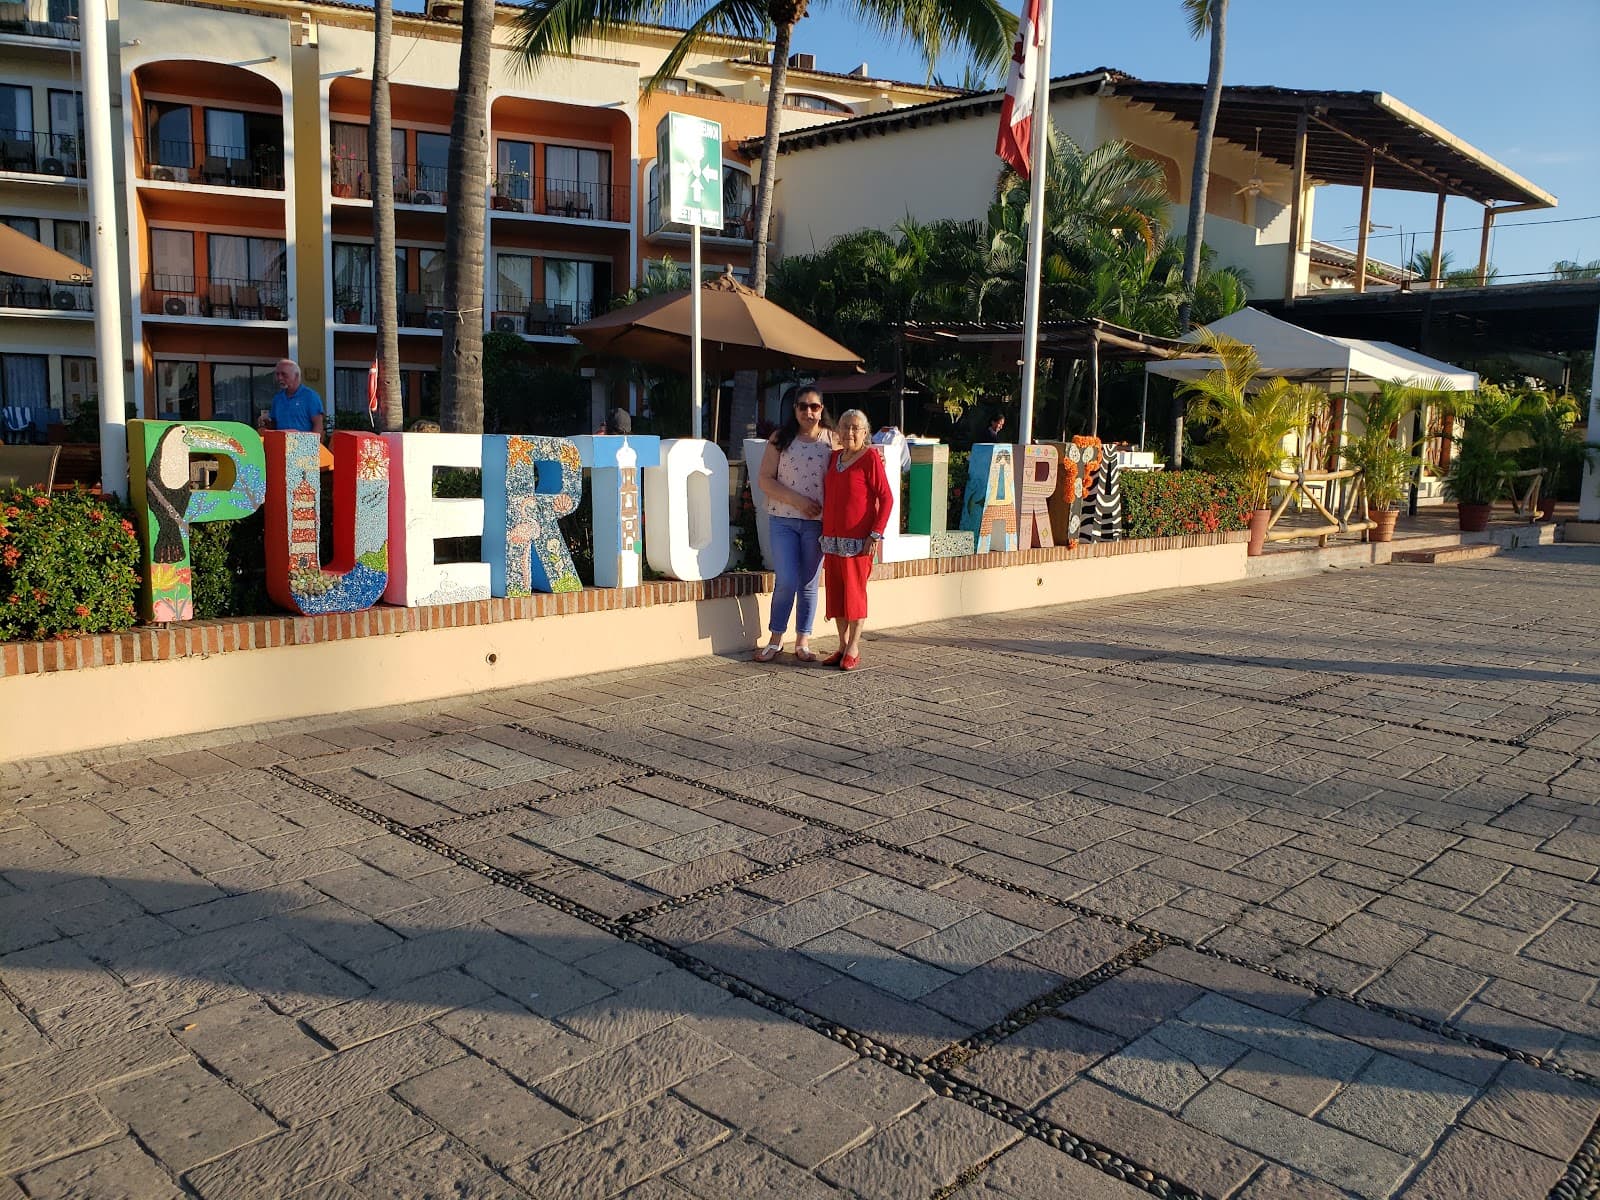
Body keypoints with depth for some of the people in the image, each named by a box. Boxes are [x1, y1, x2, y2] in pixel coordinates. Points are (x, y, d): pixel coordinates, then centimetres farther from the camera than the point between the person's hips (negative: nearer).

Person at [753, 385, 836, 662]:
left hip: (817, 522, 1)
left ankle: (803, 642, 16)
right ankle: (775, 639, 10)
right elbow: (766, 480, -2)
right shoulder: (780, 439, 3)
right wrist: (798, 500, -12)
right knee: (787, 581, -5)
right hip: (783, 519, -1)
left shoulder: (832, 440, 5)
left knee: (809, 584, 7)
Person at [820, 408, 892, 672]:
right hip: (832, 537, 6)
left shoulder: (870, 457, -7)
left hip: (857, 539, -6)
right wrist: (824, 532, 15)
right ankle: (842, 645, 18)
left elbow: (886, 498, -10)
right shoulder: (834, 457, 13)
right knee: (835, 592, 8)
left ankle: (853, 649, 7)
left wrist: (876, 534, -16)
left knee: (854, 591, -1)